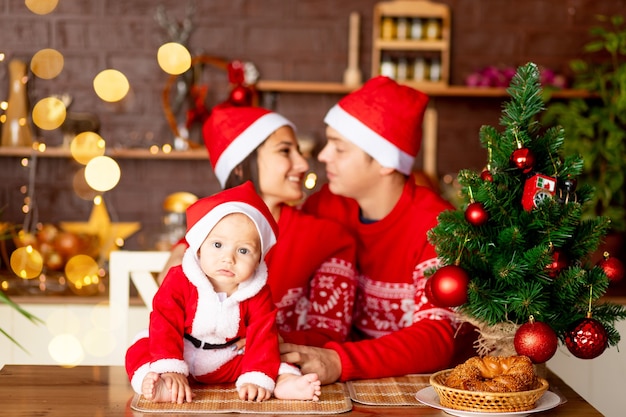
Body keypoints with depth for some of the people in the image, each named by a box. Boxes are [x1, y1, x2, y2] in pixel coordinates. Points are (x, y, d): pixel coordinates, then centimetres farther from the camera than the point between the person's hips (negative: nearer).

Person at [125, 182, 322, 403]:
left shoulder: (257, 294, -12)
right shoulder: (179, 281, -17)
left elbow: (262, 338, -16)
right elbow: (165, 327, -21)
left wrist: (256, 379, -31)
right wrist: (171, 372, -33)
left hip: (227, 364, 2)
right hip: (181, 356, -2)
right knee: (139, 352, -25)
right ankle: (156, 384, -48)